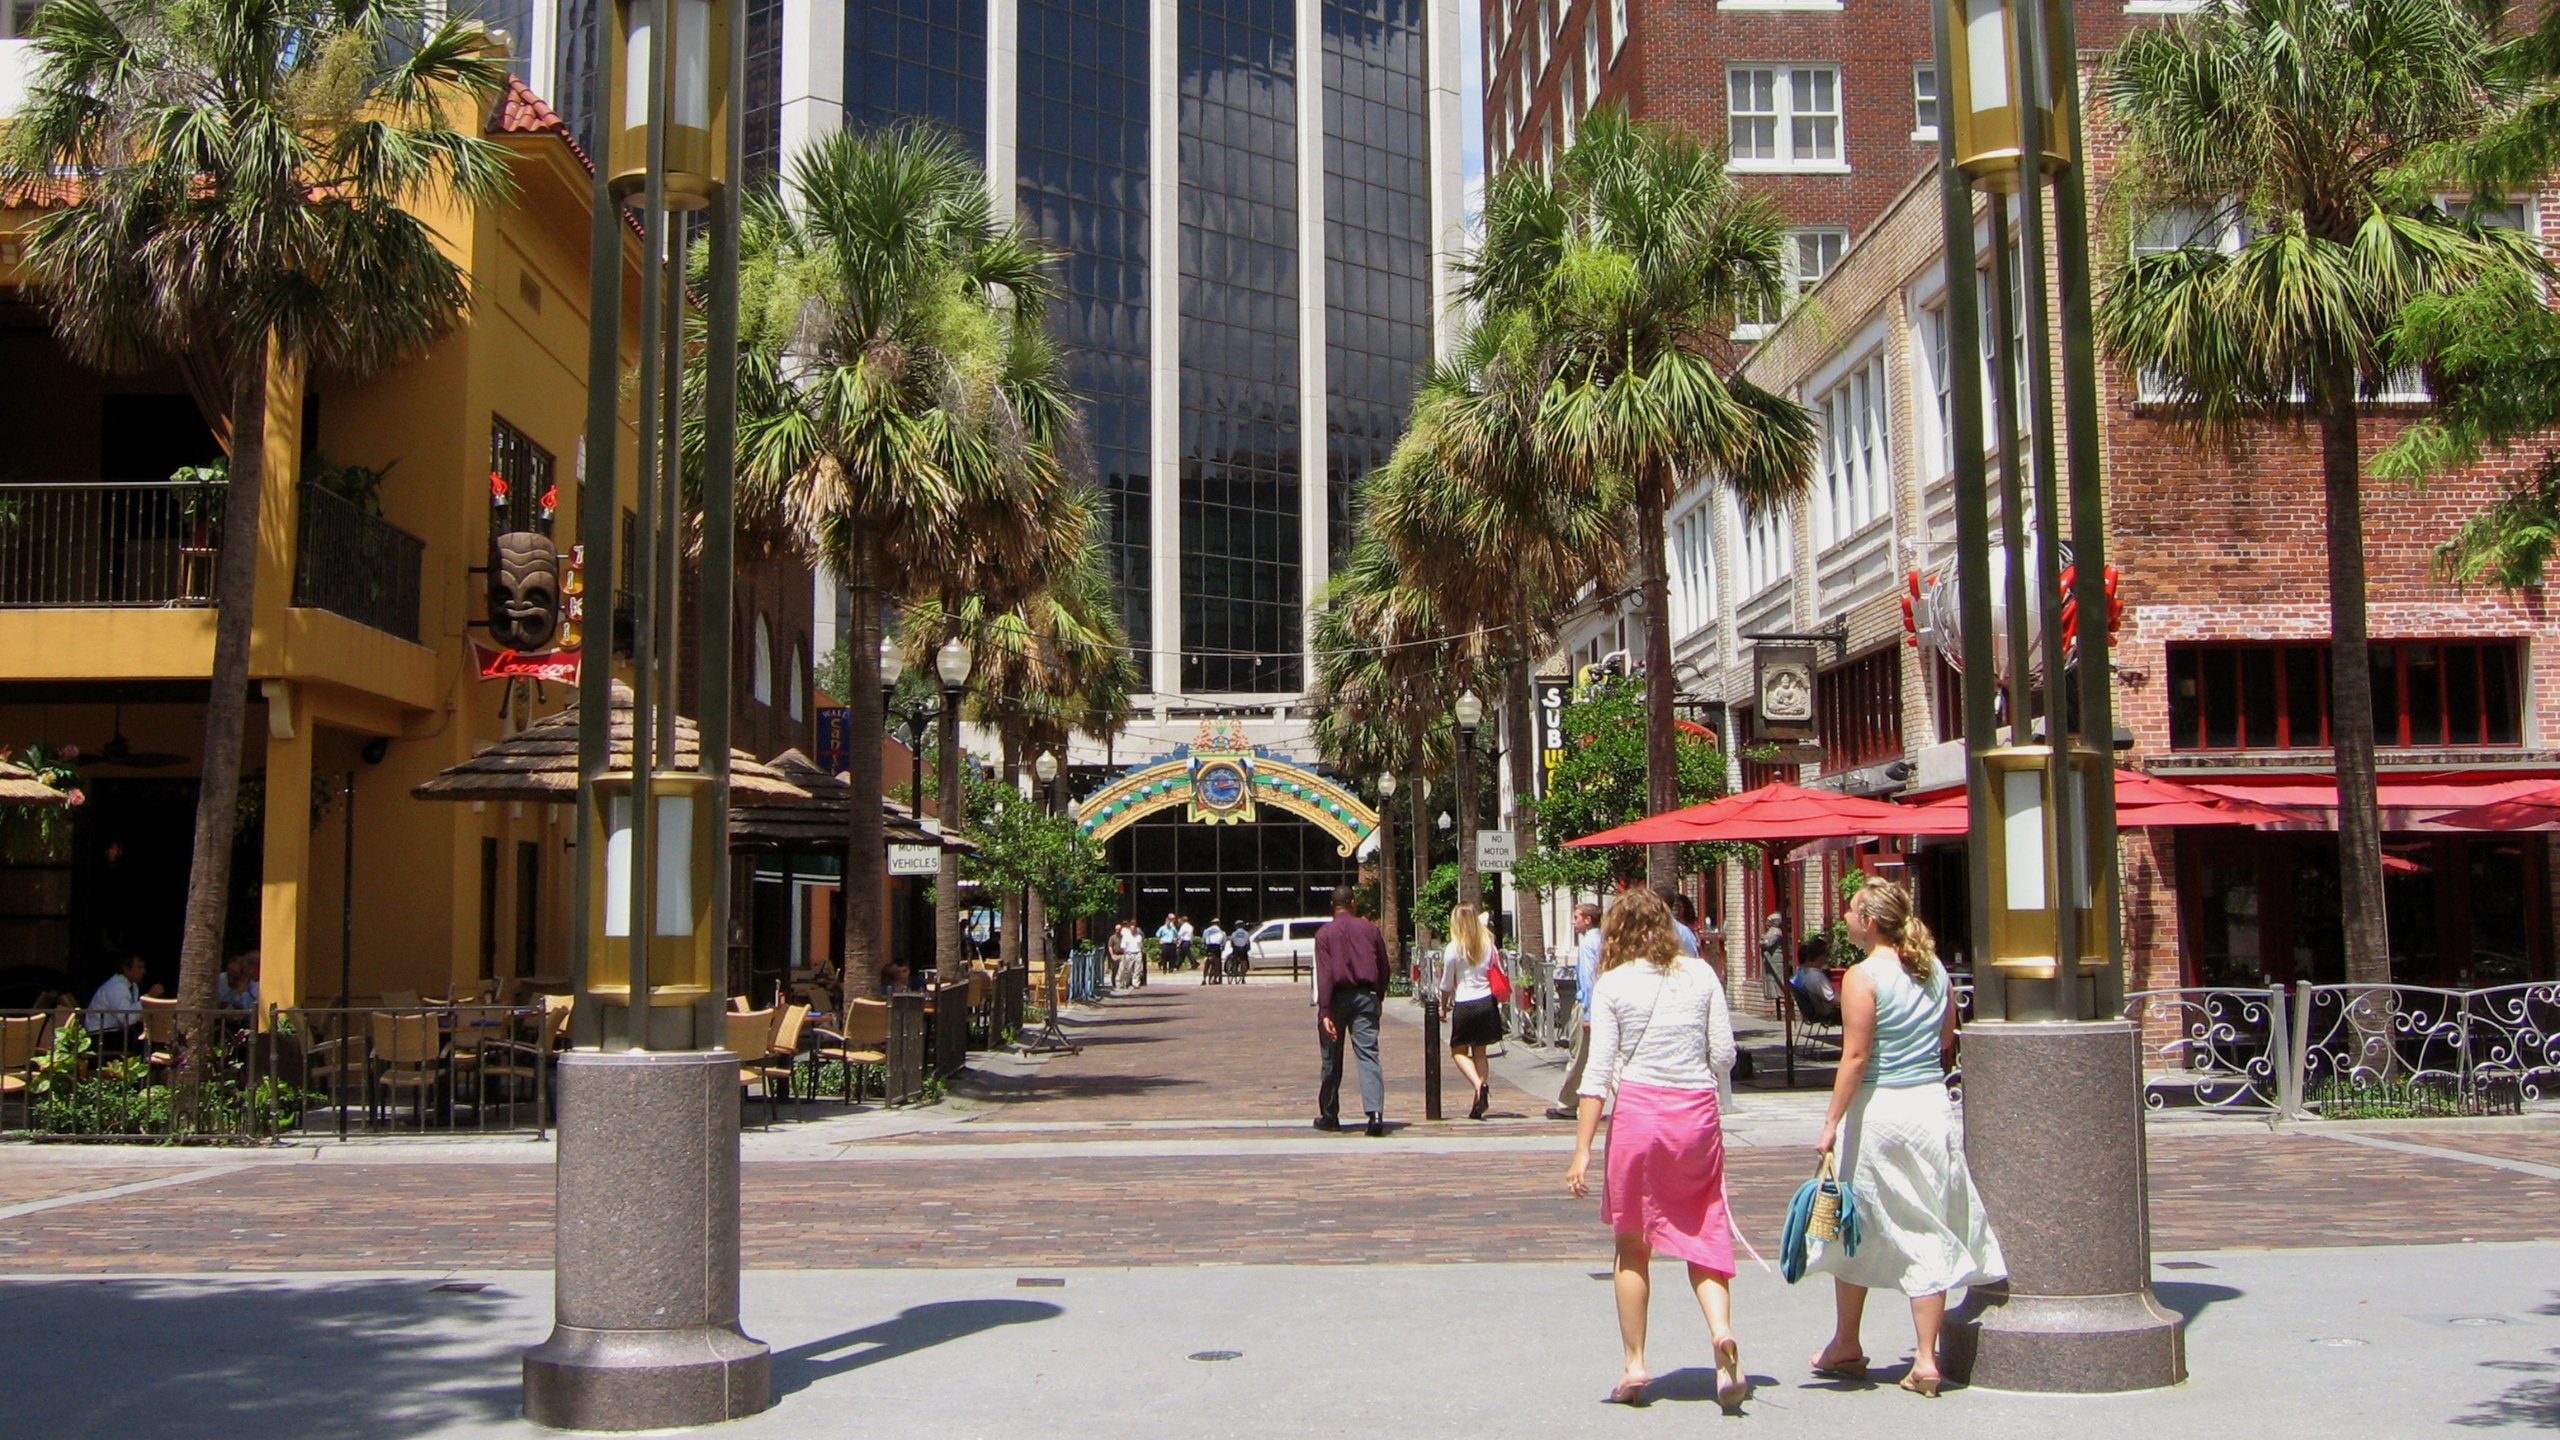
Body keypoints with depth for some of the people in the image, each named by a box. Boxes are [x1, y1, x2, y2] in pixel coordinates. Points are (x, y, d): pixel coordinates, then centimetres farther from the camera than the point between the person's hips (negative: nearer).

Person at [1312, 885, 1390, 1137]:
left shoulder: (1324, 934, -2)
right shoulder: (1370, 930, 6)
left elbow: (1324, 974, -11)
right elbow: (1384, 968, 11)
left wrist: (1325, 1012, -15)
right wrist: (1379, 999, 25)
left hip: (1338, 997, -1)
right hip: (1365, 997, 1)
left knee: (1332, 1060, 11)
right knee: (1368, 1055, -6)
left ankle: (1329, 1116, 21)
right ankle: (1375, 1112, -23)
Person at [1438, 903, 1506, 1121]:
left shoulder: (1453, 949, -9)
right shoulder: (1488, 945, 2)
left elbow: (1447, 985, -2)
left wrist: (1444, 1006, 14)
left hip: (1464, 1005, -4)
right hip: (1487, 1002, 4)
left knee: (1459, 1051, 12)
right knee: (1480, 1052, 14)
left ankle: (1479, 1085, -12)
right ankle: (1479, 1103, 9)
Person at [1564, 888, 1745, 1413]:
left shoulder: (1613, 984, -2)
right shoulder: (1701, 973, 4)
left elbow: (1599, 1071, -6)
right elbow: (1724, 1053, 3)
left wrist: (1582, 1151, -6)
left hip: (1637, 1112, -2)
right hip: (1699, 1114, 2)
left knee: (1632, 1247, 11)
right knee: (1703, 1237, 9)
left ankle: (1635, 1365, 13)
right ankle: (1721, 1330, -16)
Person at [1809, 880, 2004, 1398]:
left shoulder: (1864, 976, -12)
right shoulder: (1934, 969, 6)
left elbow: (1855, 1057, -16)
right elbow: (1947, 1045, 12)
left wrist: (1831, 1123, -13)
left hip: (1877, 1107, -5)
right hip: (1933, 1103, 5)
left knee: (1855, 1229, 11)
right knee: (1927, 1231, 7)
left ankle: (1846, 1346, 23)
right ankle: (1925, 1359, 5)